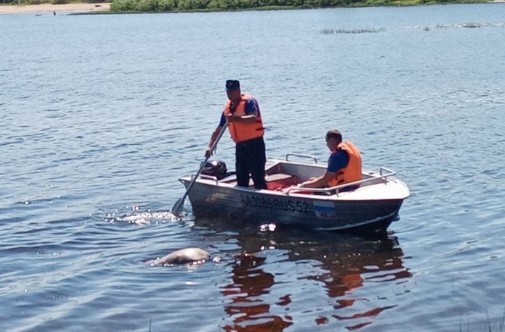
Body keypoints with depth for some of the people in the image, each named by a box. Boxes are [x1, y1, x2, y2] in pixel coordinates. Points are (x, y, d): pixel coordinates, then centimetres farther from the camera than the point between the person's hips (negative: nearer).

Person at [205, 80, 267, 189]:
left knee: (258, 177, -9)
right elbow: (218, 130, 18)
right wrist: (210, 146, 12)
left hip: (254, 143, -7)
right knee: (241, 180, 11)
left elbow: (253, 118, -28)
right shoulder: (227, 107, 12)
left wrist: (235, 119, -40)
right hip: (240, 146, 7)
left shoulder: (249, 101, -9)